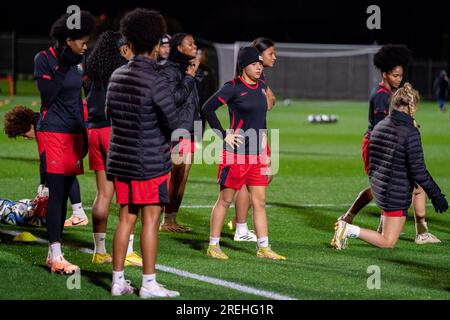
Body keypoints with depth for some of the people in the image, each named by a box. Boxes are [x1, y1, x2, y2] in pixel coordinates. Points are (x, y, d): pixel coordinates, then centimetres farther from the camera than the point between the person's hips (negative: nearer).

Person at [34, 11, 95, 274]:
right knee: (57, 193, -10)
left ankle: (54, 254, 11)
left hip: (74, 133, 6)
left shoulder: (80, 61, 10)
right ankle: (56, 257, -9)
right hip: (52, 132, -6)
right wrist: (62, 67, -19)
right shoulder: (44, 59, -8)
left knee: (63, 195, 7)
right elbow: (47, 97, -16)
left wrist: (84, 133, 16)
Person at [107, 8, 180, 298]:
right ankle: (149, 284, 2)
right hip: (150, 162, -7)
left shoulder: (117, 76, 6)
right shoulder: (154, 81, -16)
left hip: (120, 159, 7)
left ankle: (119, 280, 13)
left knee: (126, 219, 12)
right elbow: (173, 123, -15)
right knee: (150, 221, 0)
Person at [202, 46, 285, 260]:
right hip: (236, 152, -6)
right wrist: (224, 135, -13)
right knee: (225, 199, 1)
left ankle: (263, 248, 9)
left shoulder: (261, 87, 10)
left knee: (259, 201, 6)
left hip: (257, 153, 7)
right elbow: (208, 108, -13)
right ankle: (213, 246, 10)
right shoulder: (234, 88, -10)